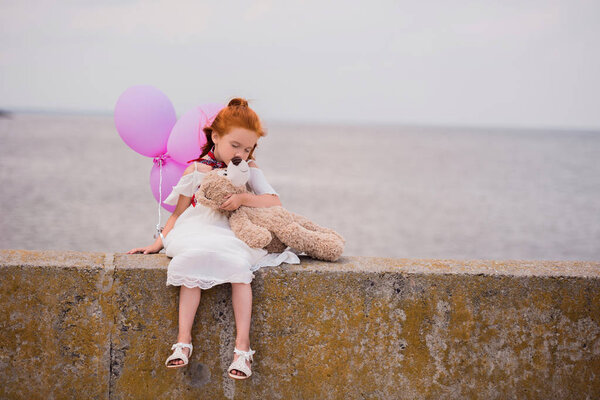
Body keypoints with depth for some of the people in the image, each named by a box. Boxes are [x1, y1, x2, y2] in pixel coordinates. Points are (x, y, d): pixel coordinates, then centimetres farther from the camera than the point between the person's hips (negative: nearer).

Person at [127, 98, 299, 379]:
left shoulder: (248, 168, 9)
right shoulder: (197, 171, 4)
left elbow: (275, 203, 0)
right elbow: (179, 213, 10)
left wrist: (244, 198, -15)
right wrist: (157, 244, 4)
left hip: (236, 237, 1)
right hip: (198, 233, -1)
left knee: (240, 265, -33)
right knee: (193, 263, -34)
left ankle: (242, 344, -31)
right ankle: (183, 340, -32)